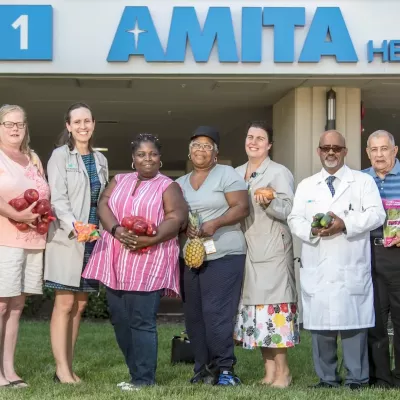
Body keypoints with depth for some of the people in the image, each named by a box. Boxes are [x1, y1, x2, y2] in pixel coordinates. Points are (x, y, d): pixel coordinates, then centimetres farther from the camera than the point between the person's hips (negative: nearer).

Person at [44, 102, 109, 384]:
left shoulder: (100, 159, 16)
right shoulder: (60, 155, -2)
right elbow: (58, 197, -11)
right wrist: (75, 227, -25)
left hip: (94, 238, 6)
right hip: (67, 237, -6)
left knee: (80, 306, 7)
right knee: (65, 304, -6)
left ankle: (70, 366, 13)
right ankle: (62, 369, -3)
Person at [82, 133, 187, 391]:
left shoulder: (168, 187, 3)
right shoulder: (119, 181, 17)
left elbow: (176, 219, -9)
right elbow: (103, 205, 4)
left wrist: (150, 239, -23)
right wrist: (116, 229, -15)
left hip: (148, 264, -5)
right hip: (116, 261, 6)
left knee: (141, 322, -8)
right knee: (120, 320, 7)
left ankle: (144, 379, -1)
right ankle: (138, 372, 17)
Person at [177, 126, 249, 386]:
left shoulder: (226, 174, 1)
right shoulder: (180, 183, 18)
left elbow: (242, 207, -8)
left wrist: (214, 223, -20)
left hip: (223, 255, -6)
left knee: (216, 312, -12)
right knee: (193, 315, 4)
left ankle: (224, 368, -2)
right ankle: (204, 368, 12)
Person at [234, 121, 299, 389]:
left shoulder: (279, 172, -4)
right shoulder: (236, 174, 15)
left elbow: (289, 210, -11)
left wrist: (268, 203, -28)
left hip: (272, 250, -6)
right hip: (246, 250, 6)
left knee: (274, 305, -8)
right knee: (254, 306, 6)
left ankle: (283, 370, -2)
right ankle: (269, 368, 13)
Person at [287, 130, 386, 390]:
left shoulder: (363, 181, 8)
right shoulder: (306, 186, 18)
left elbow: (377, 214, -4)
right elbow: (294, 220, 10)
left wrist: (346, 224, -17)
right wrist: (312, 230, -12)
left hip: (352, 267, -3)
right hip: (317, 268, 3)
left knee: (353, 321, -3)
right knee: (320, 322, 3)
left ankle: (357, 379, 3)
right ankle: (327, 378, 12)